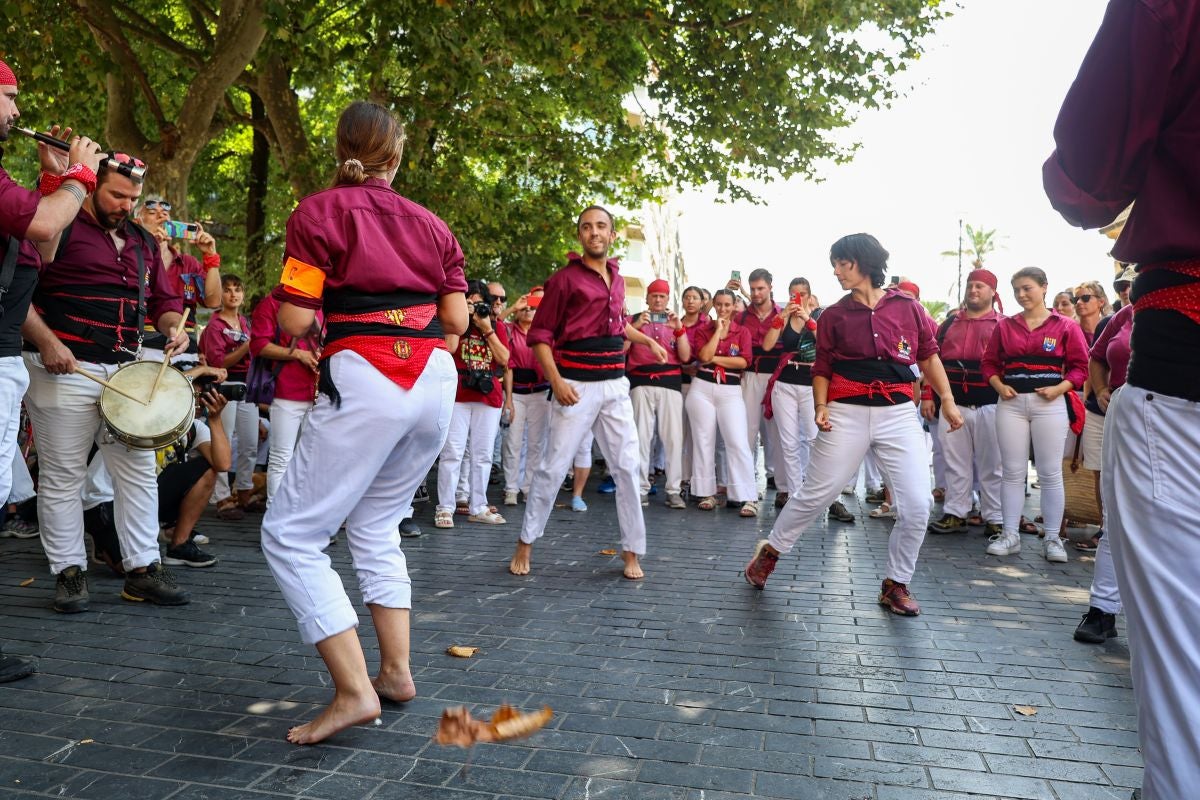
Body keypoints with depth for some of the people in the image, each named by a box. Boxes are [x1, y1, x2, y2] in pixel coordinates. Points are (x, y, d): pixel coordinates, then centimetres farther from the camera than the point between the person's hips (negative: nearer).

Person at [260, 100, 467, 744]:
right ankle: (396, 671, 20)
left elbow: (294, 321, -4)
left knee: (290, 534, 2)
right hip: (436, 381, 6)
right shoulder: (431, 223, 15)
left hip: (364, 380, -6)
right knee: (375, 524, 21)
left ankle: (354, 690, -5)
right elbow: (456, 319, 11)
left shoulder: (318, 212, 2)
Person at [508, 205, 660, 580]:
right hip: (577, 385, -5)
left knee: (627, 467, 3)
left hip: (616, 384, 5)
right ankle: (525, 543, 14)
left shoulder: (617, 279, 15)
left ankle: (631, 551, 13)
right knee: (554, 466, -2)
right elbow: (539, 334, -6)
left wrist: (648, 340, 31)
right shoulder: (565, 278, -4)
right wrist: (556, 381, -17)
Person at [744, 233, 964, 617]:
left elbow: (928, 355, 12)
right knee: (815, 495, 4)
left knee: (917, 505, -3)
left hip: (899, 413, 1)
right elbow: (822, 368, 6)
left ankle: (896, 584, 16)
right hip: (847, 413, -1)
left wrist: (947, 400, 7)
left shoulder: (908, 306, 5)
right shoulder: (834, 315, 4)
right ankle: (771, 550, 26)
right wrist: (820, 406, -8)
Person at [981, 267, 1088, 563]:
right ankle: (1010, 535, 11)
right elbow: (990, 362, 12)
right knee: (1012, 472, 5)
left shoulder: (1065, 325, 2)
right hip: (1011, 402, 2)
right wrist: (999, 386, -5)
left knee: (1050, 473, 1)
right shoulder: (1005, 325, 9)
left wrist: (1059, 388, -13)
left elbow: (1080, 366, 1)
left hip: (1049, 403, -2)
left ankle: (1053, 538, 10)